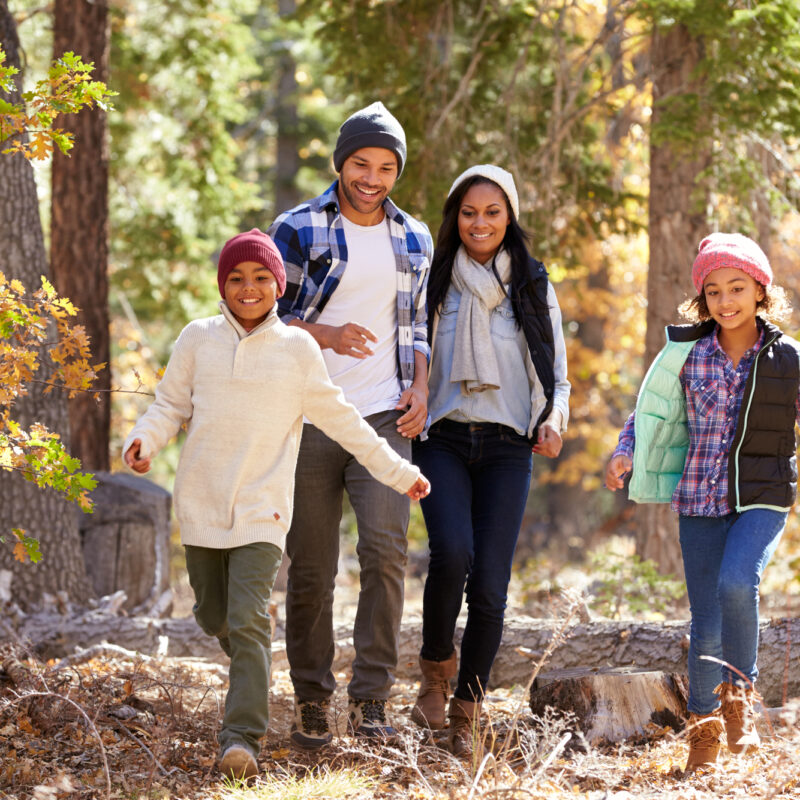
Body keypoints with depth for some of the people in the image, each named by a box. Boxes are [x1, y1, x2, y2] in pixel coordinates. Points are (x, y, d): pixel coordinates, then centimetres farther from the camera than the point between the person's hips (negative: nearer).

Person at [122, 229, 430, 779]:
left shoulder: (298, 348, 2)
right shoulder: (199, 339, 4)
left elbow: (339, 419, 11)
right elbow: (170, 406, 8)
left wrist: (398, 472, 13)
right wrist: (144, 441, -15)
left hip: (262, 509, -2)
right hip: (202, 505, 2)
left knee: (249, 622, -15)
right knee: (214, 617, 13)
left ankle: (243, 737, -17)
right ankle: (249, 668, 45)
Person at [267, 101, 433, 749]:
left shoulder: (414, 239, 12)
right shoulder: (298, 229, 1)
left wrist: (420, 388, 3)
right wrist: (327, 335, -18)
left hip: (384, 420, 2)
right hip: (309, 421, -2)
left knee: (386, 548, -15)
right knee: (311, 568, 2)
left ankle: (371, 699, -10)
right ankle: (311, 701, 15)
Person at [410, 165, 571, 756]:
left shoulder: (533, 287, 12)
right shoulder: (433, 281, 9)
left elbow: (557, 375, 15)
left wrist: (554, 419, -6)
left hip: (506, 446, 1)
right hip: (443, 440, -1)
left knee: (490, 586, -8)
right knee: (452, 552, -26)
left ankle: (467, 712, 9)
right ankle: (437, 665, 1)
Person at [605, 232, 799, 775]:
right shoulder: (687, 354, 2)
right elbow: (650, 411, 12)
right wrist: (626, 451, -3)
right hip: (700, 498, 2)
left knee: (737, 582, -28)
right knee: (707, 622, 2)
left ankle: (741, 691, -6)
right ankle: (704, 728, 20)